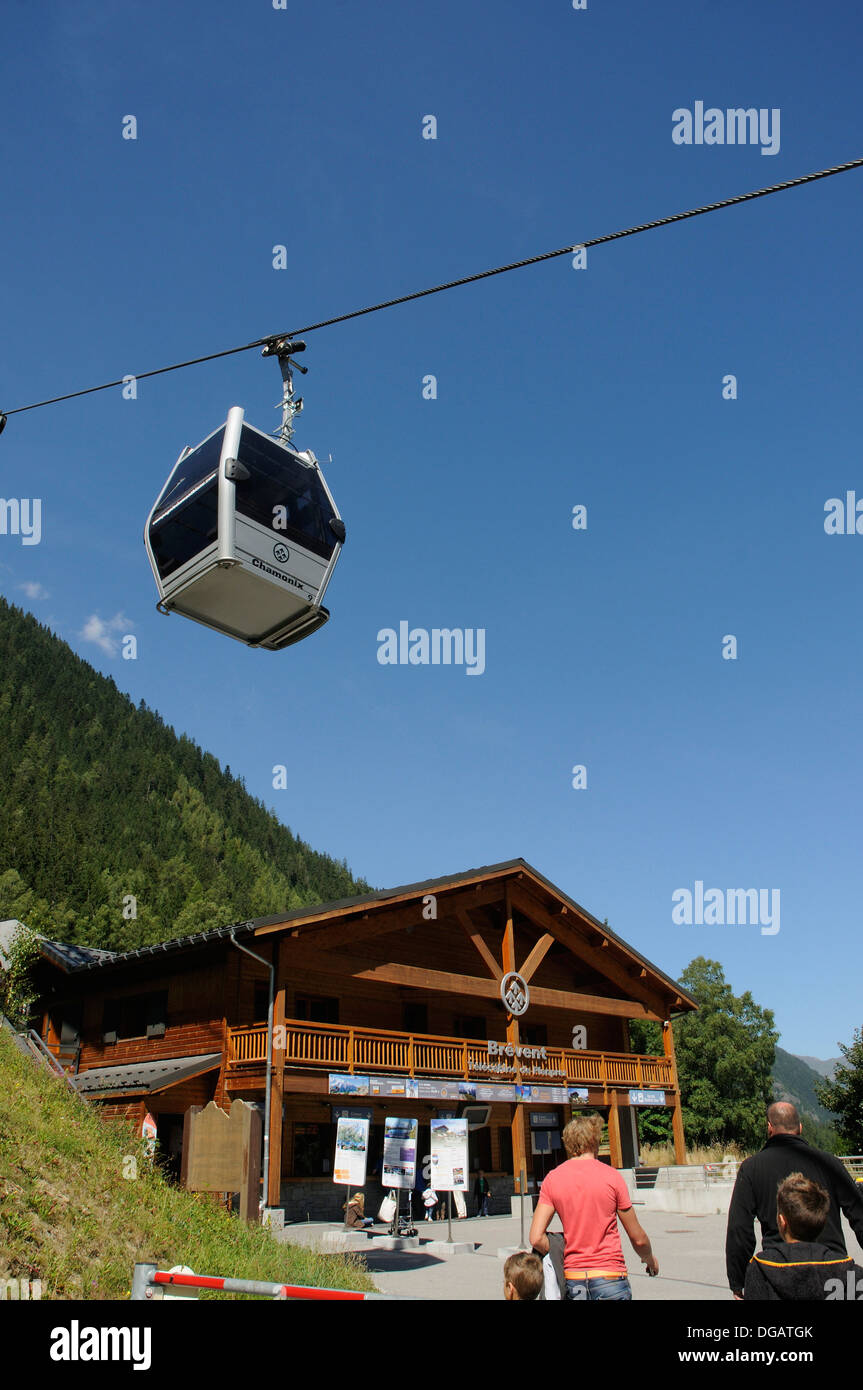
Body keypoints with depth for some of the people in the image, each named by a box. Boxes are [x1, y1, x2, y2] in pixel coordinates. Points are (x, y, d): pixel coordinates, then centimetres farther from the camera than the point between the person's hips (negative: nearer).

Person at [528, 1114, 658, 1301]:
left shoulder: (552, 1178, 1)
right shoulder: (611, 1176, -5)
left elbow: (536, 1239, -7)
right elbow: (638, 1238, 2)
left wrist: (559, 1257, 11)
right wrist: (650, 1259, 22)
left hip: (572, 1280, 3)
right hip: (610, 1277, -3)